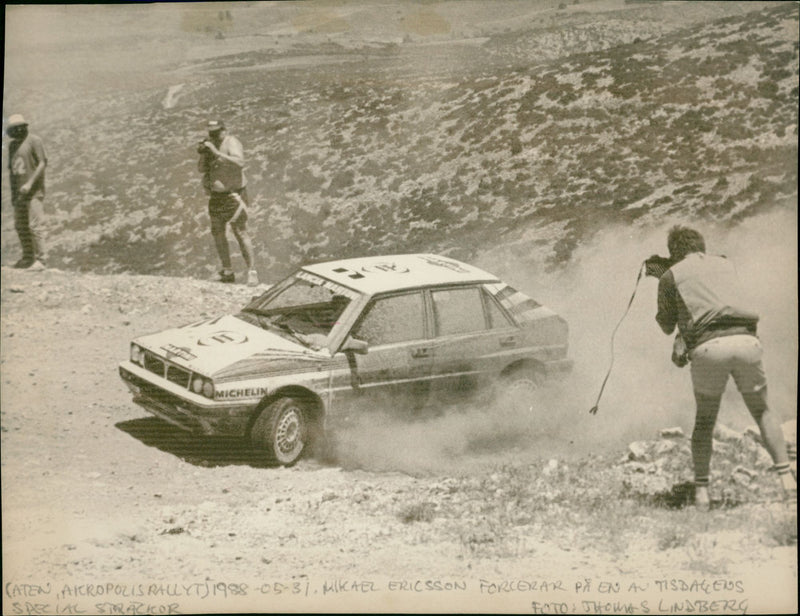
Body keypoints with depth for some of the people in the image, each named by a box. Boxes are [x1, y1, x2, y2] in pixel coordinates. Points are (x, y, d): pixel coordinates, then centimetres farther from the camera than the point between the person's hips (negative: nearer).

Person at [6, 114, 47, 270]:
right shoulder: (12, 145, 14)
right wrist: (12, 192, 13)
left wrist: (30, 184, -20)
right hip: (20, 192, 8)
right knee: (20, 226, 8)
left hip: (33, 191, -8)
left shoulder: (34, 141, -7)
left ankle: (40, 260, -8)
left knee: (35, 225, -11)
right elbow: (11, 168, 18)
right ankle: (28, 258, 17)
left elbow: (43, 163, -13)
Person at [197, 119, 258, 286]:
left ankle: (252, 272, -4)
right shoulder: (210, 144, 8)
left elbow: (239, 162, -33)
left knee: (240, 233, -9)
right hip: (216, 196, 8)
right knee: (218, 233, 9)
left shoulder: (231, 143, -14)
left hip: (233, 195, -8)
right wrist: (203, 154, -12)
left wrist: (217, 153, -34)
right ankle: (227, 272, 18)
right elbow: (201, 169, 7)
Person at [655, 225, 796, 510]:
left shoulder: (671, 276, 15)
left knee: (705, 419, 16)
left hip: (708, 347, -2)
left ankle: (701, 490, 8)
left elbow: (666, 326, 22)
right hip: (745, 340, 2)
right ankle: (786, 477, 5)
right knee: (762, 411, 19)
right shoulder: (725, 265, 26)